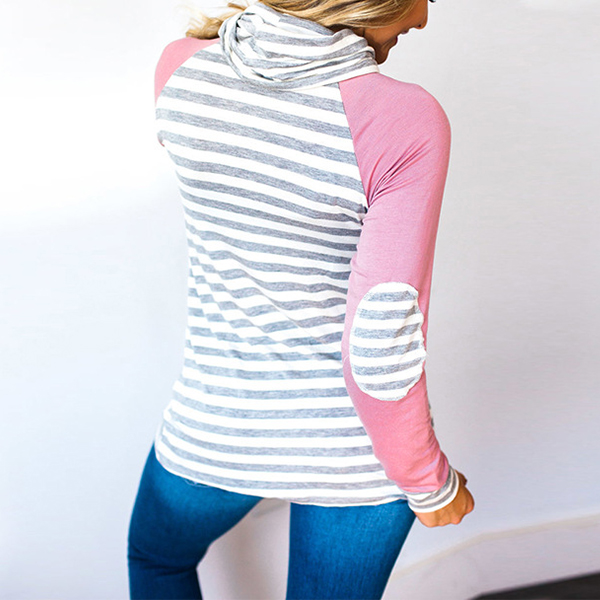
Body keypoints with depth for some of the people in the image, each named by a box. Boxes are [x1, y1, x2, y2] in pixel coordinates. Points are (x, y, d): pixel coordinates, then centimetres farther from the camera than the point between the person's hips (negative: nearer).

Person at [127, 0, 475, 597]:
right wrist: (430, 483, -7)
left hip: (218, 428, 3)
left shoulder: (180, 68, -11)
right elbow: (380, 349, -24)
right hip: (353, 451, -2)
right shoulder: (405, 123, -24)